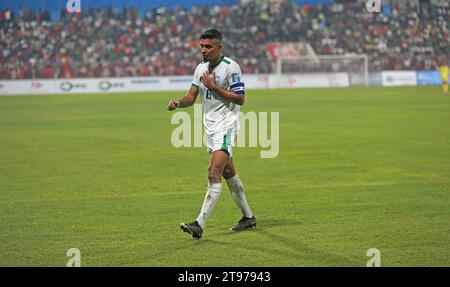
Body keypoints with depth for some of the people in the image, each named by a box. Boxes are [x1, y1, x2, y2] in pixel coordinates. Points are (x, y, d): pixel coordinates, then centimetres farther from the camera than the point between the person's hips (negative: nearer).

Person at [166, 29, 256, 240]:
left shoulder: (231, 67, -13)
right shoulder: (201, 68, 9)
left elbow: (240, 99, -15)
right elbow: (192, 96, 9)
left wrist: (214, 87, -20)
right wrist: (177, 103, -12)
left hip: (226, 125, -8)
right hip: (210, 126, 8)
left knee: (214, 174, -17)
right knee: (228, 173, 16)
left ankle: (200, 224, -23)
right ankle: (248, 217, 30)